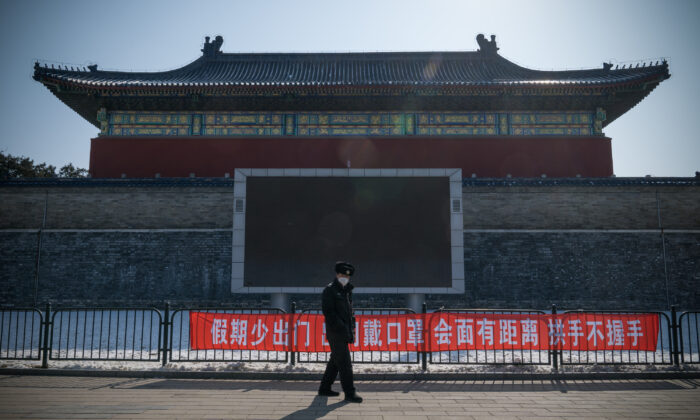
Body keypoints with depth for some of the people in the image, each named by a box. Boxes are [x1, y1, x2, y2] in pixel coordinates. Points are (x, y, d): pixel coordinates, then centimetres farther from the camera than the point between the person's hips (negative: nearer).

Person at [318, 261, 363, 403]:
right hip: (335, 333, -9)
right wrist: (341, 328, -18)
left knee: (335, 361, 15)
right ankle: (349, 393, -5)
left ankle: (324, 388, 26)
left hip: (344, 333, 9)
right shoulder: (329, 290, -9)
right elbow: (328, 312, -15)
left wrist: (351, 330, 12)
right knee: (344, 363, -9)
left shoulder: (347, 290, 17)